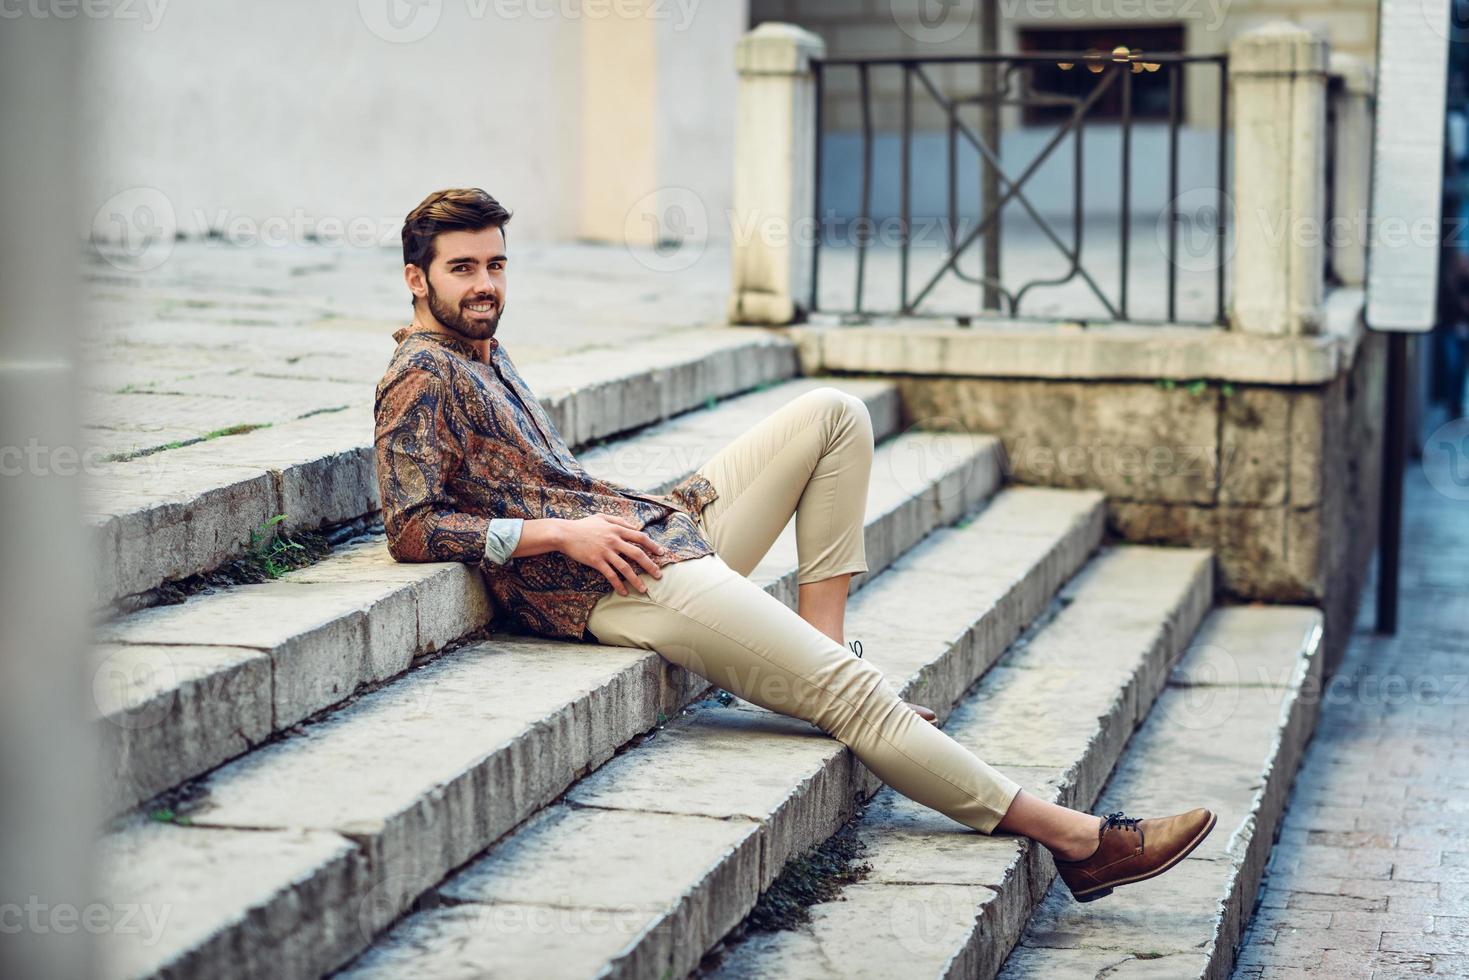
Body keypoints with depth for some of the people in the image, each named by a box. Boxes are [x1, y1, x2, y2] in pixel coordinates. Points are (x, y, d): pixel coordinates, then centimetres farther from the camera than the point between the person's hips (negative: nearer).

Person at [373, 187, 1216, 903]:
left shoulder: (487, 353, 20)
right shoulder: (422, 380, -8)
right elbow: (411, 527, -19)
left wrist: (610, 512, 13)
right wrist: (562, 531, -20)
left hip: (665, 523, 10)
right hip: (620, 585, -10)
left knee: (834, 415, 7)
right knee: (852, 692, -17)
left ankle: (820, 647, -2)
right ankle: (1075, 839, -13)